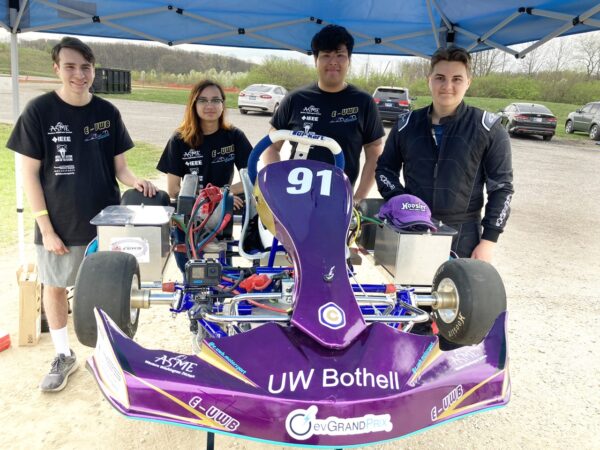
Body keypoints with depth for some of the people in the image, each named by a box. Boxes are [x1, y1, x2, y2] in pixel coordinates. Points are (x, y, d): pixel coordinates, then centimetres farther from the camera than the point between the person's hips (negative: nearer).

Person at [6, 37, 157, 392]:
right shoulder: (39, 111, -8)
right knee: (55, 287, 13)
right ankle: (64, 355, 33)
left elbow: (119, 167, 4)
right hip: (59, 223, -1)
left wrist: (135, 181, -19)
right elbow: (30, 174, -7)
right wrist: (46, 228, -10)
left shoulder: (107, 112, -1)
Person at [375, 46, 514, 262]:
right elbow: (385, 168, 15)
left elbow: (501, 186, -1)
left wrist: (489, 240, -7)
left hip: (462, 238, -2)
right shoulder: (407, 124, 5)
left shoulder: (488, 128, -3)